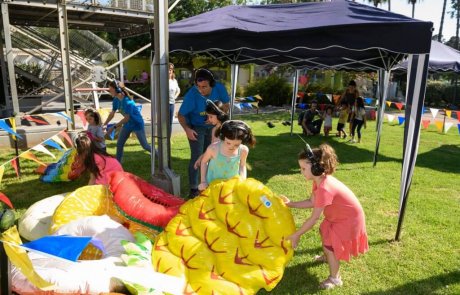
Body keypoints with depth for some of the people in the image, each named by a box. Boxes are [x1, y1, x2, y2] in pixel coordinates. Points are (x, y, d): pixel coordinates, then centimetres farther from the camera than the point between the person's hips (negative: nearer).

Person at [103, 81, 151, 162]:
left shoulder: (127, 101, -30)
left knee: (145, 145, 1)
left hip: (137, 124, -7)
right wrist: (104, 125, 1)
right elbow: (112, 114, 5)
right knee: (119, 144, 5)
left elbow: (126, 118, -29)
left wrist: (113, 127, -27)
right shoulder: (116, 100, -6)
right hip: (127, 124, 7)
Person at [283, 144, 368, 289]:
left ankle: (335, 278, 21)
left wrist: (296, 235, -22)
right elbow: (312, 202, -1)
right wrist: (291, 204, -6)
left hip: (349, 219, -10)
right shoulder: (320, 180, -9)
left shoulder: (324, 188, -39)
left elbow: (314, 218, -32)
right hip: (339, 215, 10)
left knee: (330, 244, -2)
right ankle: (327, 257, 55)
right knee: (324, 232, 25)